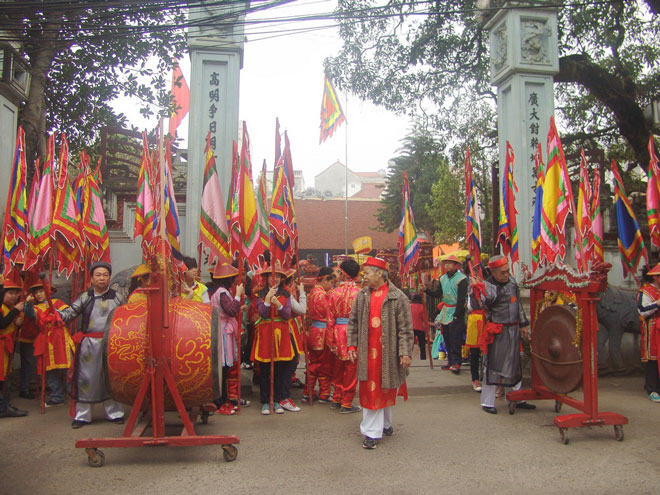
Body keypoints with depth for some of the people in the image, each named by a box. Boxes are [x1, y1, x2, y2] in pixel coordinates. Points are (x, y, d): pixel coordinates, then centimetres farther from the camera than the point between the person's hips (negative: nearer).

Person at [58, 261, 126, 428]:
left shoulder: (117, 297, 6)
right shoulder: (85, 297, 5)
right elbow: (69, 314, -1)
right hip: (89, 344, 0)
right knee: (86, 378, 4)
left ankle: (114, 413, 19)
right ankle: (82, 415, 17)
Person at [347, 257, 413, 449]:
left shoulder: (397, 297, -6)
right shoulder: (361, 296, 6)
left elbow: (405, 327, -7)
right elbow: (353, 322, 10)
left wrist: (405, 352, -11)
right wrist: (352, 345, 3)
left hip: (388, 352, -2)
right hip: (367, 352, 2)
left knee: (386, 389, 11)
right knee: (370, 390, 3)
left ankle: (384, 424, 32)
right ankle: (373, 432, 10)